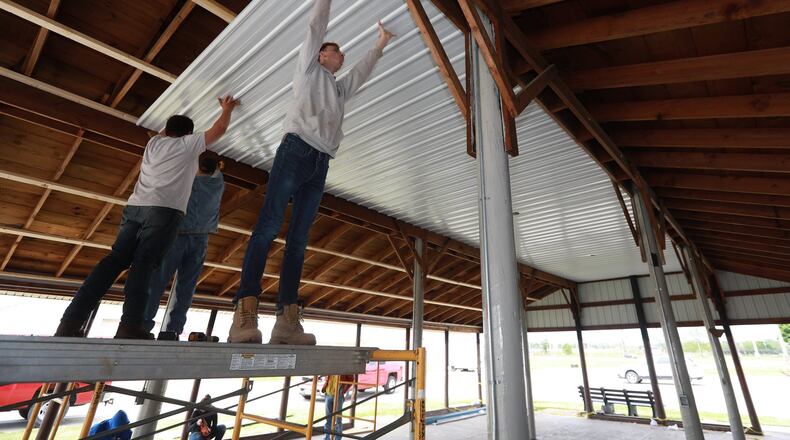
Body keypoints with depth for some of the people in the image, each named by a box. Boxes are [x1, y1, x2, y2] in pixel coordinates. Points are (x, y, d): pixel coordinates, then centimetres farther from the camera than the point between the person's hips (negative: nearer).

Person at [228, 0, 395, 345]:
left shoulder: (340, 88, 34)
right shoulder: (308, 69, 20)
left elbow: (363, 71, 46)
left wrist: (380, 44, 52)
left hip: (321, 164, 6)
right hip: (296, 151, -6)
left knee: (298, 239, -5)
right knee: (268, 227, -17)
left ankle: (287, 320, -9)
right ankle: (245, 313, -21)